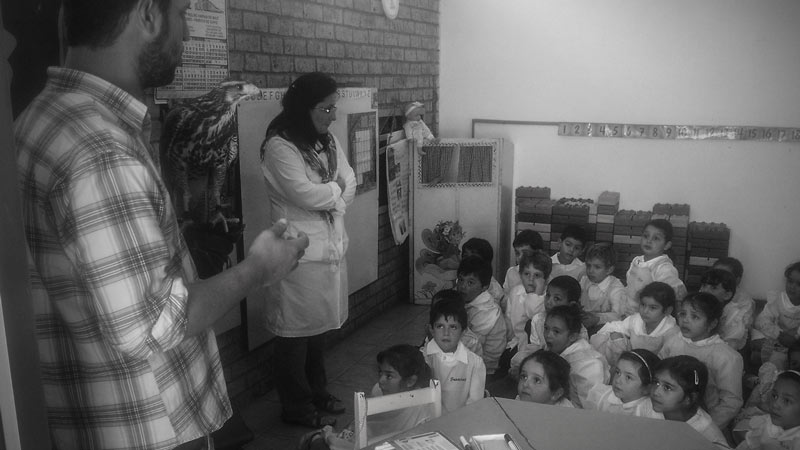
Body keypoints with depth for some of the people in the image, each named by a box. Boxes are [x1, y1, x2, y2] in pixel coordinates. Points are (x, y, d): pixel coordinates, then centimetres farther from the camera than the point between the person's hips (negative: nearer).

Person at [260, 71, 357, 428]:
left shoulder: (328, 141, 10)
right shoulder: (279, 147, -15)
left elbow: (350, 185, 6)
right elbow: (306, 195, -21)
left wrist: (327, 198, -10)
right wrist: (335, 189, -4)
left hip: (332, 247, 8)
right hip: (300, 253, -8)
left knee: (320, 326, 19)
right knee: (295, 332, 6)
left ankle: (318, 394, 35)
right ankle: (297, 408, 22)